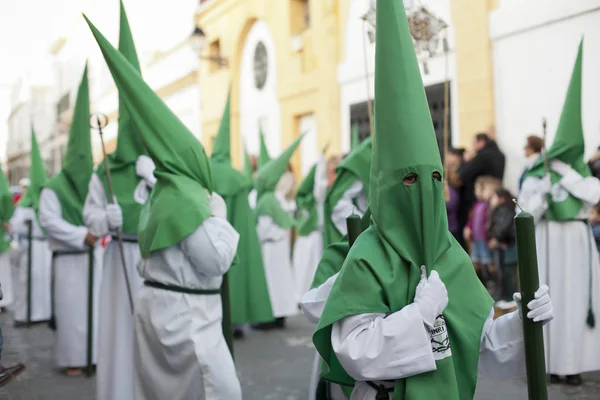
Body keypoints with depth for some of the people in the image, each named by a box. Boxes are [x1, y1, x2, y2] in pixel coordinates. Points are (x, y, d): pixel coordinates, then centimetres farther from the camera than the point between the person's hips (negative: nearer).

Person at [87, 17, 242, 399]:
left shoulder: (163, 192, 10)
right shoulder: (188, 196, -18)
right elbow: (216, 260, -17)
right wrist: (219, 215, -4)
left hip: (159, 304, 10)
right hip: (185, 313, -10)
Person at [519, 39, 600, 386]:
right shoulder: (536, 176, -3)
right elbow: (526, 215, -7)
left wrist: (565, 172, -13)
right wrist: (542, 192, -21)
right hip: (549, 241, -3)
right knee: (550, 299, -2)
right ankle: (550, 360, 7)